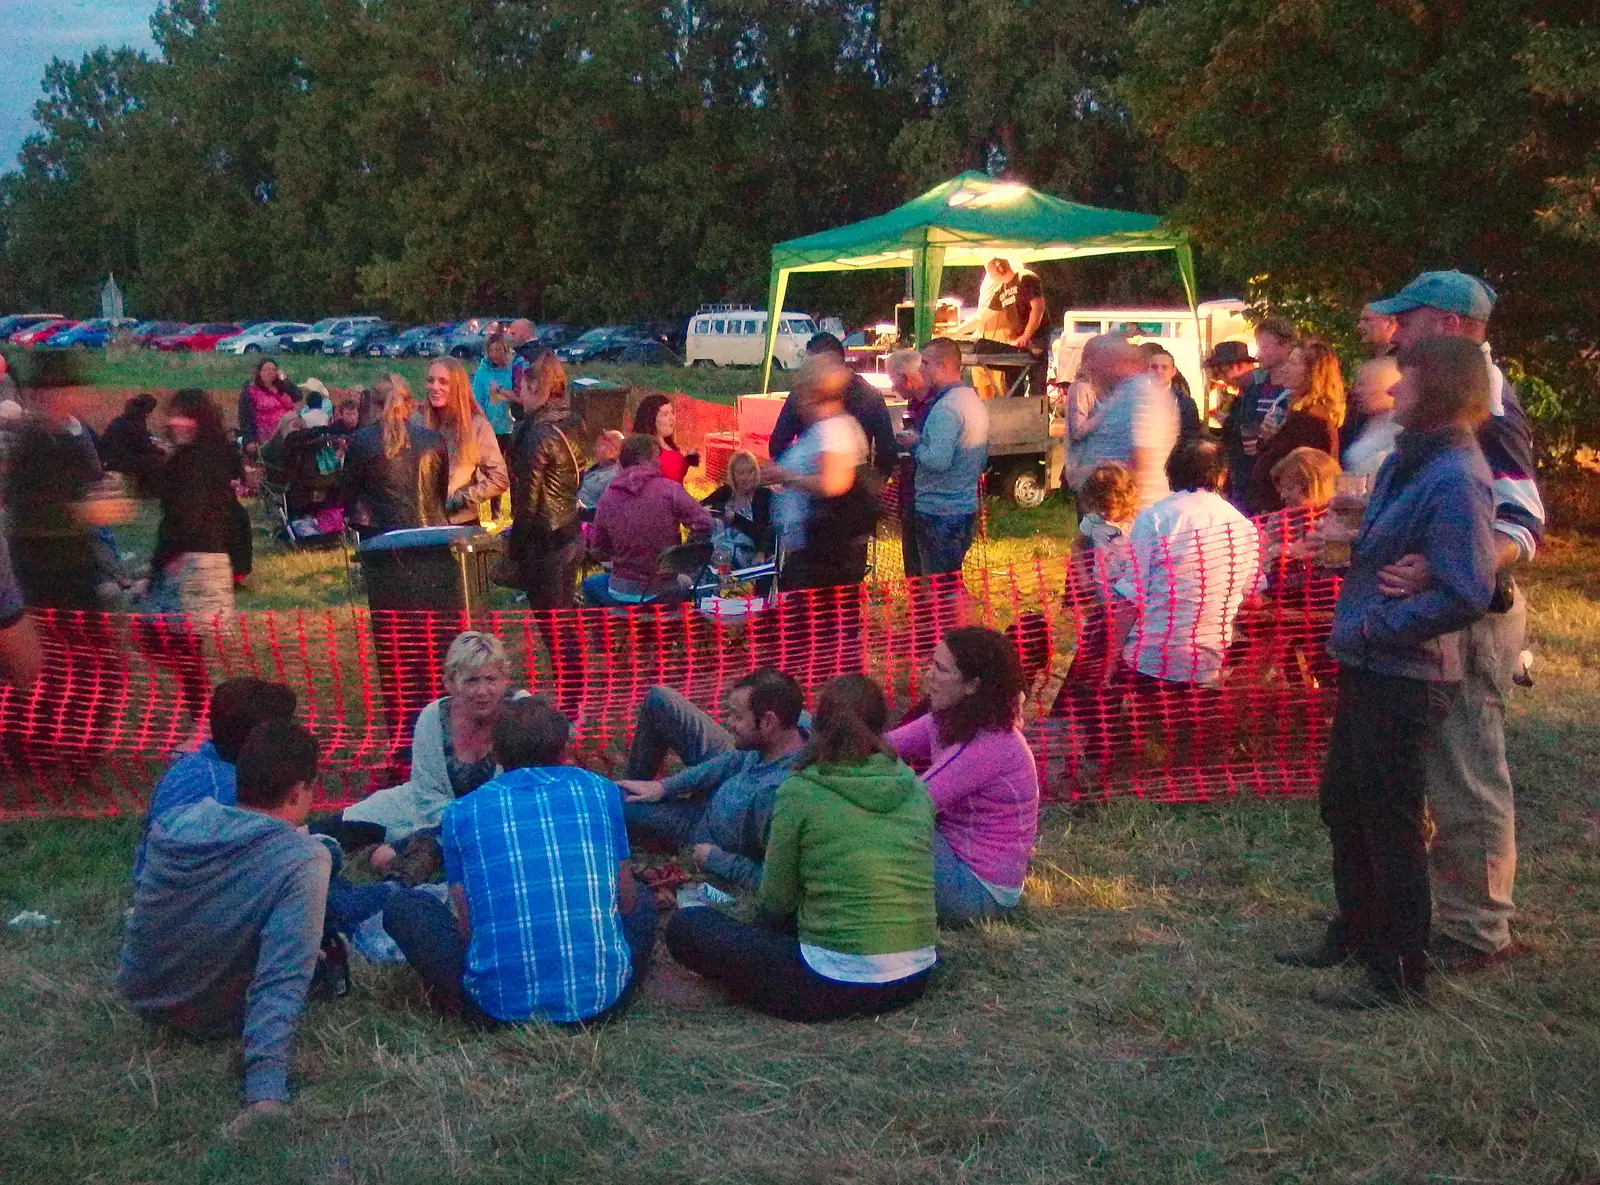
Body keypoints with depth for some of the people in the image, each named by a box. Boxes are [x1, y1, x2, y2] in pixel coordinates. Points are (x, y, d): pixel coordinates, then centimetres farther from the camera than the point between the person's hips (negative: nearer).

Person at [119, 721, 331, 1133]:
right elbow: (281, 985, -36)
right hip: (214, 1020, -5)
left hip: (141, 994, 5)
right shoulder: (304, 860, -29)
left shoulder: (173, 821, -12)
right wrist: (265, 1095, -38)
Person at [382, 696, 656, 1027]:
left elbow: (465, 924, 8)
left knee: (403, 908, 22)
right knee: (644, 903, 32)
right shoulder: (600, 791, 9)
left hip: (499, 1008, 0)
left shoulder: (462, 813, 6)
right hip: (602, 1003, 1)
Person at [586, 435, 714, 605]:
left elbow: (600, 551, 4)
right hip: (664, 592, -1)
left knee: (590, 583, 35)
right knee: (686, 583, 36)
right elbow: (703, 524, -16)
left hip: (621, 593, 1)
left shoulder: (607, 499, -4)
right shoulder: (669, 489, -11)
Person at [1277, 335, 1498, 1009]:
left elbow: (1466, 595, -27)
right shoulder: (1406, 461, 8)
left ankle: (1399, 974, 17)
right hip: (1368, 669, 10)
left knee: (1390, 824, 2)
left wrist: (1378, 625, -20)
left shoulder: (1454, 480, -22)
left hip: (1405, 681, -10)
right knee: (1342, 803, 21)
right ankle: (1356, 934, 38)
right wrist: (1351, 537, 7)